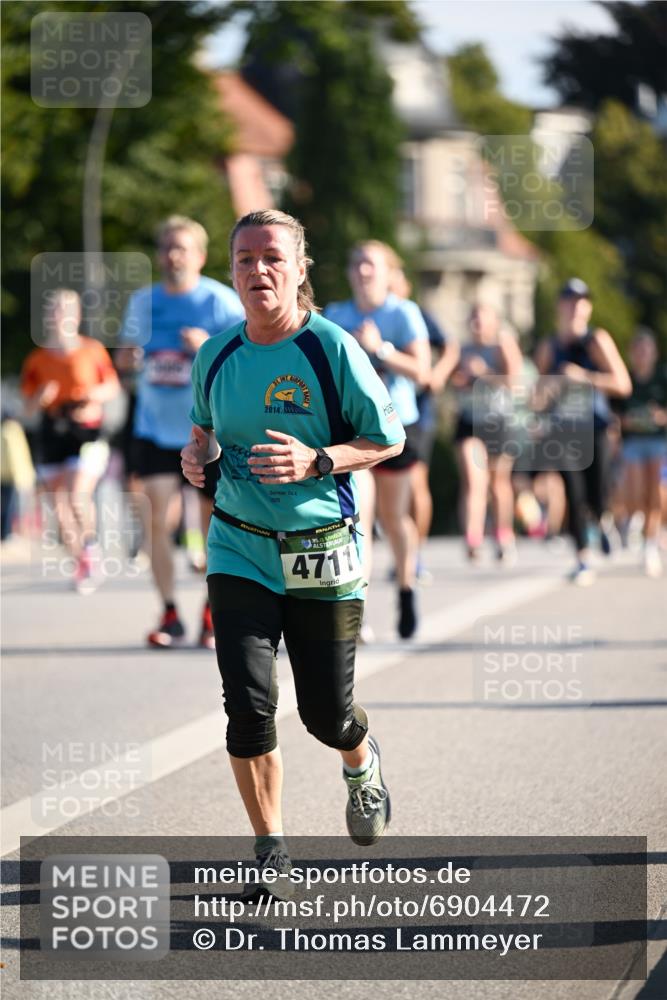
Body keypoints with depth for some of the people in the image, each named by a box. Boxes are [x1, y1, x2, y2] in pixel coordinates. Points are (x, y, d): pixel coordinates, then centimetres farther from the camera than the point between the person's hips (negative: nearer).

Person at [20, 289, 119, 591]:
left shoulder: (93, 351, 0)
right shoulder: (37, 359, 5)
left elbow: (113, 386, 11)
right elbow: (28, 406, 9)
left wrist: (97, 395, -10)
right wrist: (40, 398, -13)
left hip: (87, 432, -3)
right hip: (52, 434, 3)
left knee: (78, 497, -20)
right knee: (60, 505, 4)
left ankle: (89, 547, 4)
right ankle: (79, 564, 20)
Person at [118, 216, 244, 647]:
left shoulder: (222, 301, -6)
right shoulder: (143, 301, 8)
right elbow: (127, 356, 20)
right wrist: (127, 357, -3)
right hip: (155, 430, 3)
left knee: (215, 522, 7)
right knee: (159, 519, -9)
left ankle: (213, 613, 23)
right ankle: (170, 615, -2)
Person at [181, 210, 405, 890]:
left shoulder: (333, 349, -10)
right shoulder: (216, 356, 2)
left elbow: (389, 439, -4)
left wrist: (316, 461, -20)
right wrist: (199, 454, -3)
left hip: (322, 553, -2)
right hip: (239, 550, 2)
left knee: (326, 713, 5)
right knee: (248, 705, -11)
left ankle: (361, 764, 43)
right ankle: (270, 853, 4)